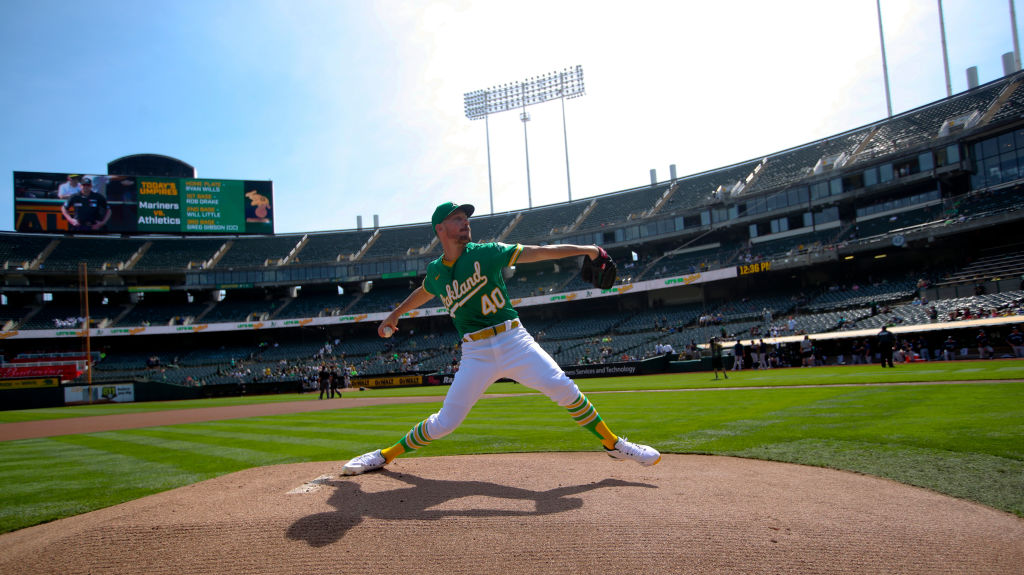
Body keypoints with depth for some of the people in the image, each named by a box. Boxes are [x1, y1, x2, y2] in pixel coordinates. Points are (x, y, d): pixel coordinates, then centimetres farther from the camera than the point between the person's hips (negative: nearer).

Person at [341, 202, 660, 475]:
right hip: (475, 352, 1)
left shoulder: (485, 253, -1)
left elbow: (537, 252, -4)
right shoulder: (436, 271, 7)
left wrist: (583, 249, -10)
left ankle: (613, 444, 3)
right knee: (445, 421, -2)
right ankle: (385, 455, 19)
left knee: (564, 390, -15)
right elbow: (422, 292, 30)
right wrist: (394, 315, 43)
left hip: (513, 340, -1)